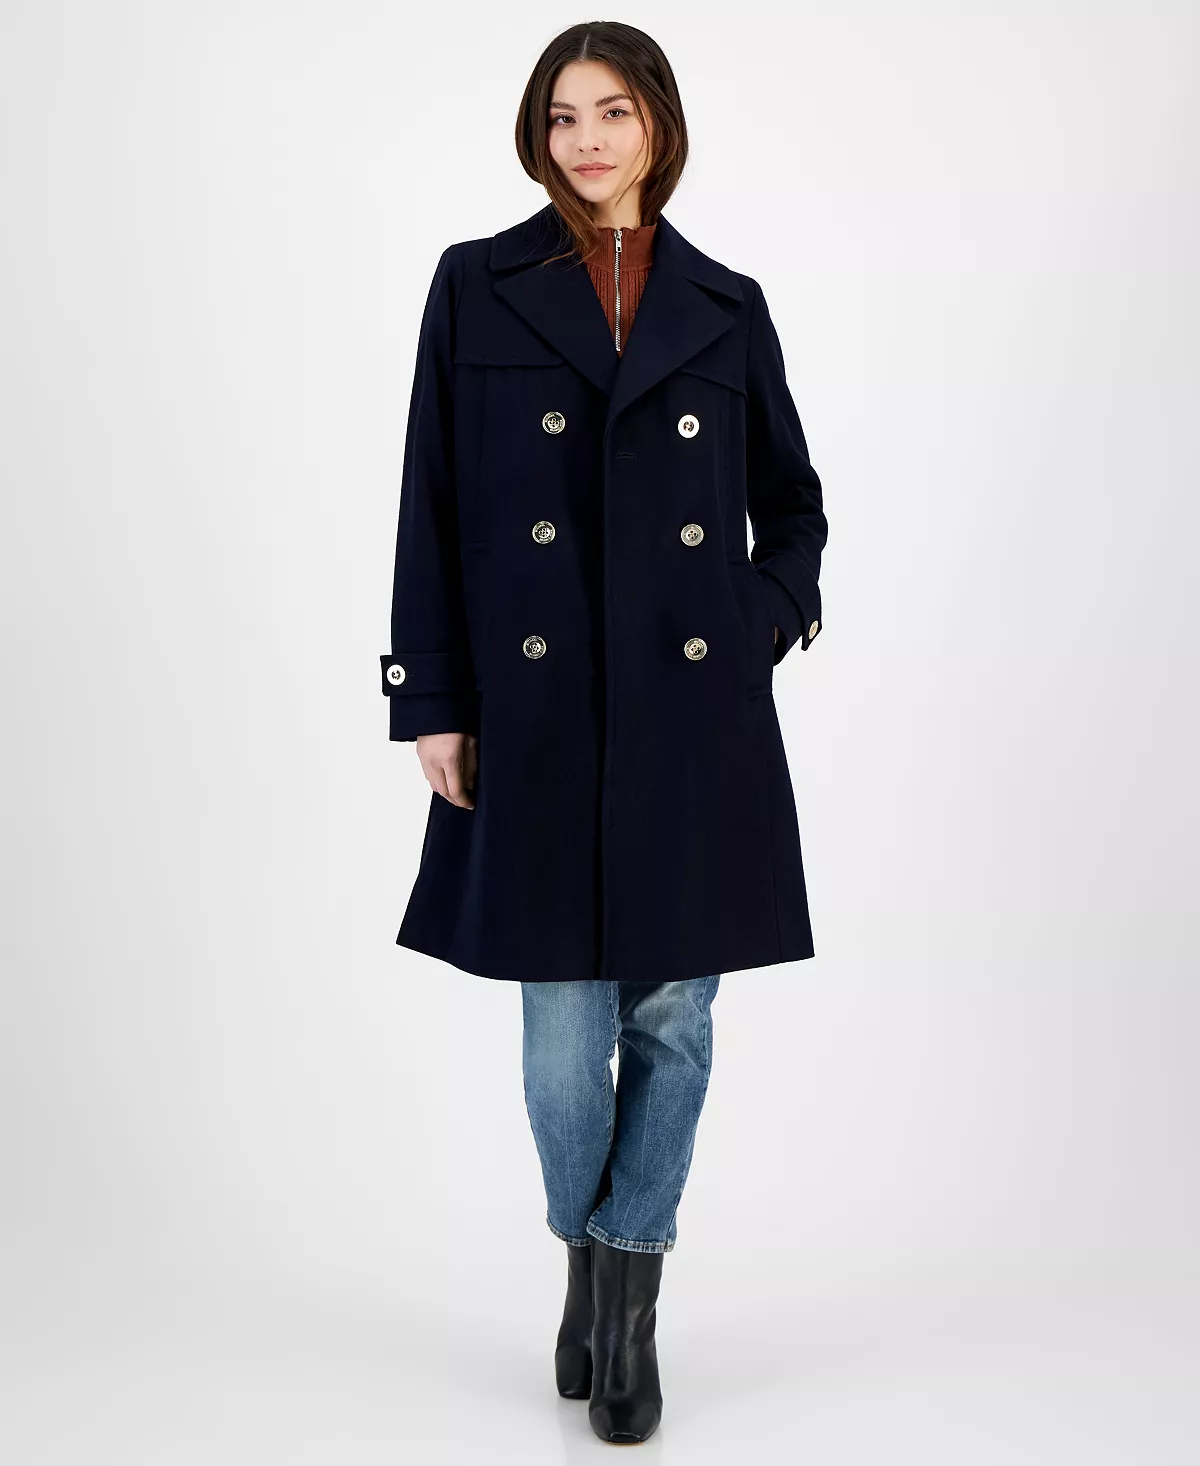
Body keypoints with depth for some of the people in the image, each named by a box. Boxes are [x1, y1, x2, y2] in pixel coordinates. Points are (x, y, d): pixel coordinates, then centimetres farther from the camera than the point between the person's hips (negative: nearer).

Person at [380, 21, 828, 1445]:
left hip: (694, 715, 2)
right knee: (565, 1027, 3)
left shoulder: (726, 305, 8)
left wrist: (762, 629, 1)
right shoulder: (477, 286, 4)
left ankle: (630, 1300, 23)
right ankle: (589, 1266, 30)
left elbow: (792, 503, 17)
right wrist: (431, 701, -3)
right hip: (540, 707, -1)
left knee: (672, 1016, 6)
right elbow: (430, 509, 2)